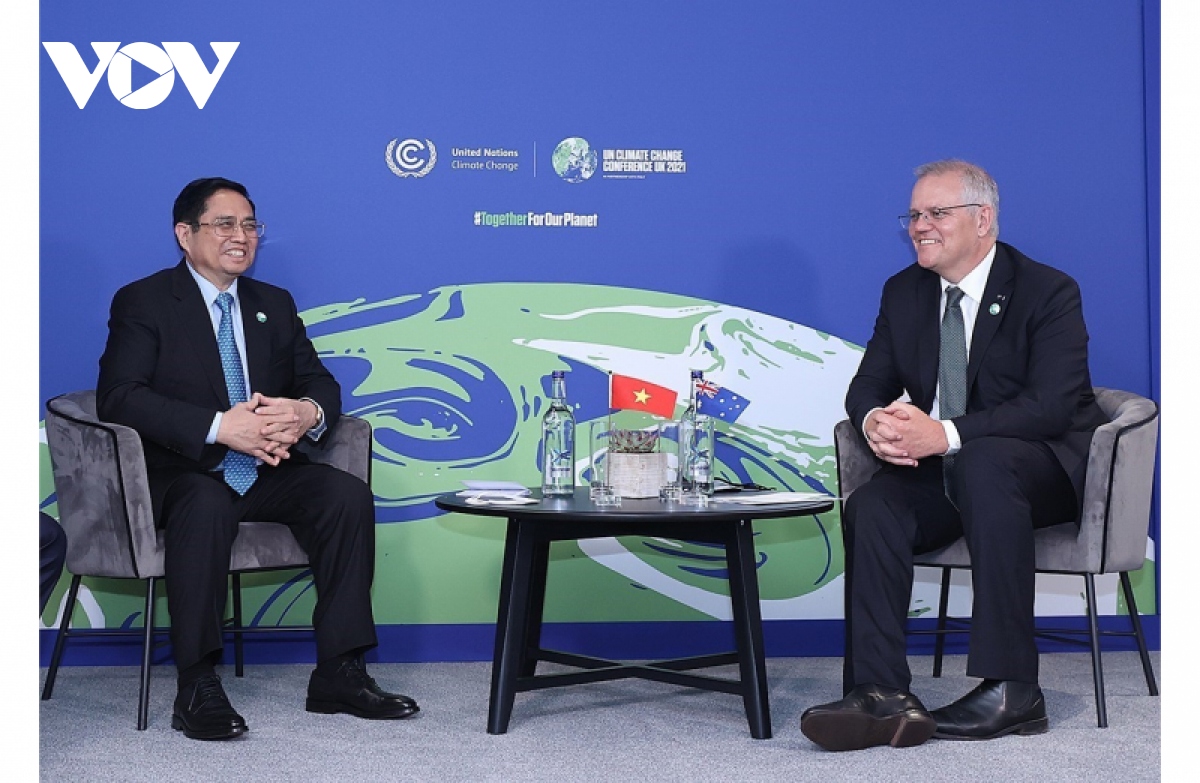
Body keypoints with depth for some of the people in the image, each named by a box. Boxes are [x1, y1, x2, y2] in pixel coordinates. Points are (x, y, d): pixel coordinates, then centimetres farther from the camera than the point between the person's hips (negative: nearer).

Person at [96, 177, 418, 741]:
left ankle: (338, 674, -16)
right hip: (181, 475, -5)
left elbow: (321, 383, 12)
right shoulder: (143, 302, -1)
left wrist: (308, 412, -16)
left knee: (348, 493, -20)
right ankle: (197, 688, -31)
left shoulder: (275, 305, 18)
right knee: (206, 505, -38)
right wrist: (219, 427, -27)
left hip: (267, 472, 5)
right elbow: (118, 397, -15)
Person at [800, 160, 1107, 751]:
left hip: (1041, 471, -5)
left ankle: (1009, 689, -36)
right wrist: (875, 420, -19)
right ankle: (879, 694, -31)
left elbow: (1052, 406, -21)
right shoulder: (904, 292, 10)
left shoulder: (1049, 291, -9)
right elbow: (868, 385, 9)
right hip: (942, 473, 5)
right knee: (870, 507, -26)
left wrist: (946, 435, -34)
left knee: (980, 461, -39)